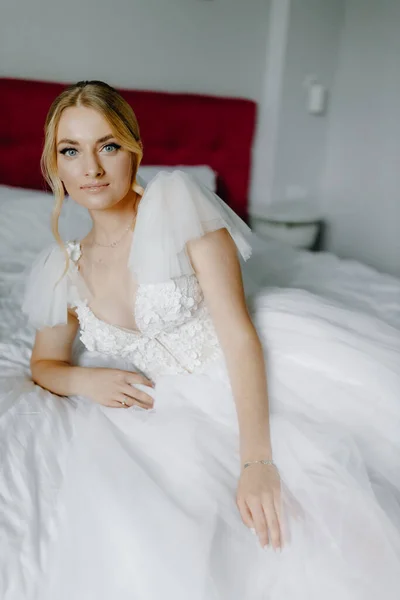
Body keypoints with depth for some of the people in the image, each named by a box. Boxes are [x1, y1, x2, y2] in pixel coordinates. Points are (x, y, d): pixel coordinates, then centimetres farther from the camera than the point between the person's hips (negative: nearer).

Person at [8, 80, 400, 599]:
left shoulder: (177, 200, -8)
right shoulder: (64, 270, 7)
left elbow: (239, 334, -14)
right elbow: (44, 363, 22)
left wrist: (257, 460, -23)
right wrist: (83, 379, -4)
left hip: (250, 393, -3)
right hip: (169, 415, 4)